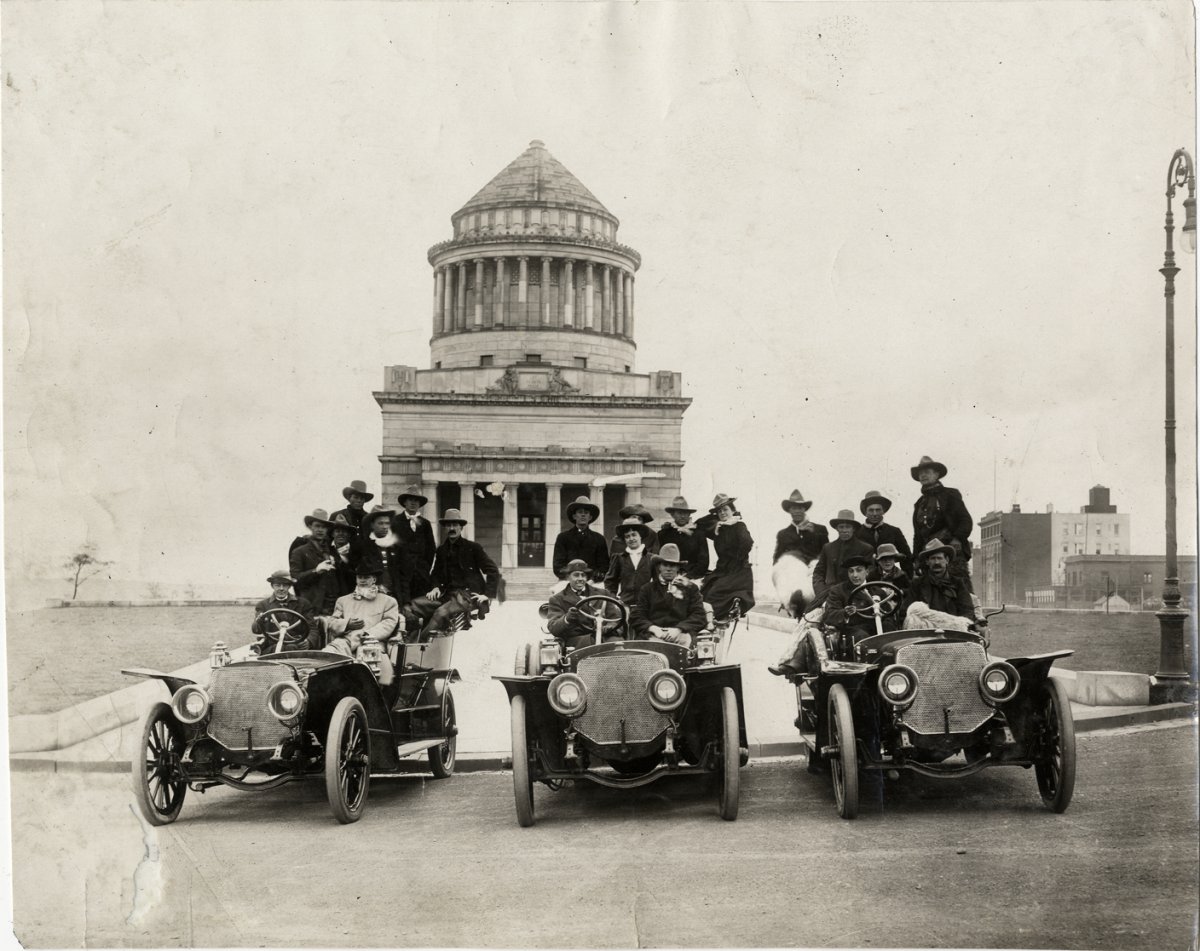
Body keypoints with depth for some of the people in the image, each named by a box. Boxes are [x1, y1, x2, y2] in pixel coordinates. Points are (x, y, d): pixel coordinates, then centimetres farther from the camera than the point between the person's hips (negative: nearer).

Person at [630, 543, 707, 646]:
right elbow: (635, 618, 11)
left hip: (681, 634, 0)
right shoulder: (647, 589, 19)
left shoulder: (690, 588, 18)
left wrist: (678, 629, -10)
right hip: (655, 635, 0)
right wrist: (653, 628, -9)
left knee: (684, 640, -36)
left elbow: (699, 617, 7)